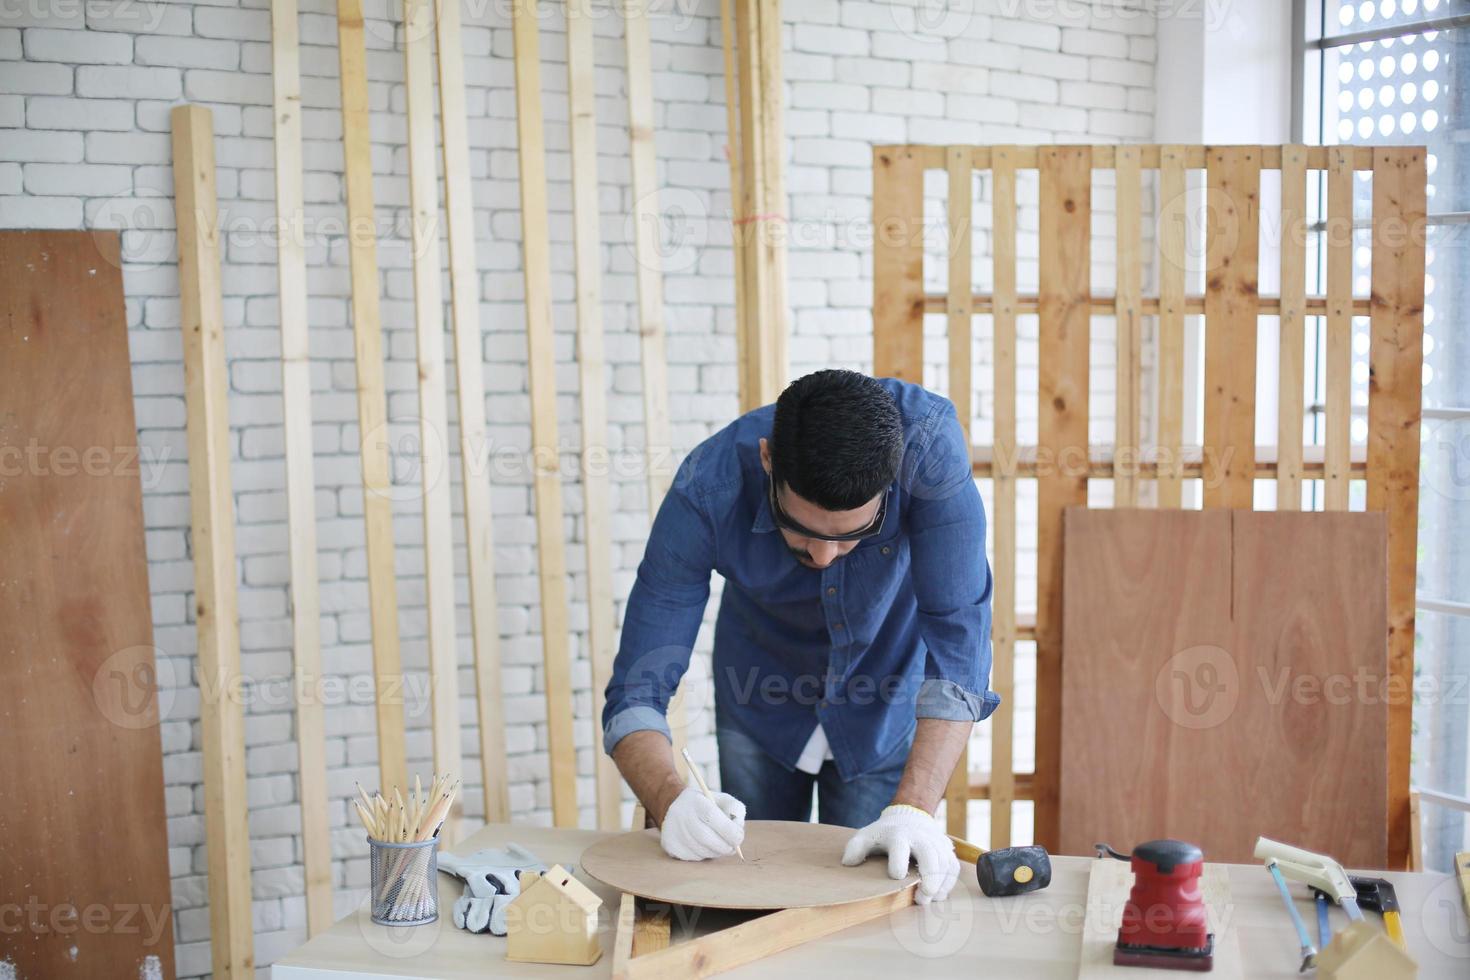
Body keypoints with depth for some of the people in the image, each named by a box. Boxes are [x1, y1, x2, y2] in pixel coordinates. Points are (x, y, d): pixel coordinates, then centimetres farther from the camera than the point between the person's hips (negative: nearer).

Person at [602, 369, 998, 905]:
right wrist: (671, 801, -49)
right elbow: (636, 692, -30)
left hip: (886, 709, 0)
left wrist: (913, 808, -44)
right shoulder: (708, 491, -34)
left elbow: (958, 637, -35)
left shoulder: (928, 440, -35)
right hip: (761, 705, 1)